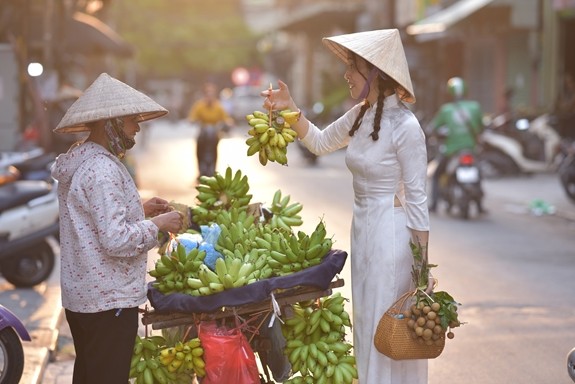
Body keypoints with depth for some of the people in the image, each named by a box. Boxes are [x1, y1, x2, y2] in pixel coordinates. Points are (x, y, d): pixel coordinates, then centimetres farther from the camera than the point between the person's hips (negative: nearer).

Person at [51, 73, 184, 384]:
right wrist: (158, 223, -12)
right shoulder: (102, 170, -20)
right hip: (108, 300, -10)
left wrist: (139, 211, 13)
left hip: (79, 296, 10)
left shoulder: (77, 162, 10)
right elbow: (116, 241, -25)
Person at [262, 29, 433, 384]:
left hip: (393, 234, -8)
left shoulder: (405, 126, -18)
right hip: (363, 229, 8)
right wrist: (290, 109, 8)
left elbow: (417, 199, -16)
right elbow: (320, 142, 23)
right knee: (367, 325, 17)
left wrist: (422, 265, -15)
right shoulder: (360, 117, 4)